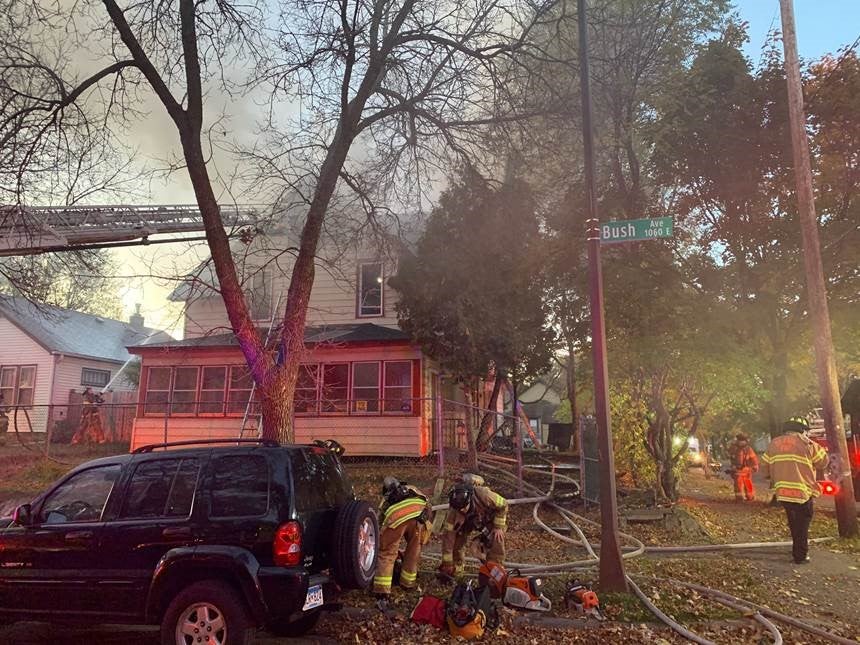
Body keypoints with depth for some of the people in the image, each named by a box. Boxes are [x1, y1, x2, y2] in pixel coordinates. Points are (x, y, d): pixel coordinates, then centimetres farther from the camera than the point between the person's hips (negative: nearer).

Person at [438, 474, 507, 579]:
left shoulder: (484, 495, -42)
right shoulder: (454, 510, -35)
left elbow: (503, 504, -23)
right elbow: (448, 535, -28)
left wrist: (499, 527, -22)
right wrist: (447, 563, -25)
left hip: (490, 518, -1)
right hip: (468, 522, 2)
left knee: (497, 540, -21)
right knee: (456, 539, -13)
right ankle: (455, 570, 9)